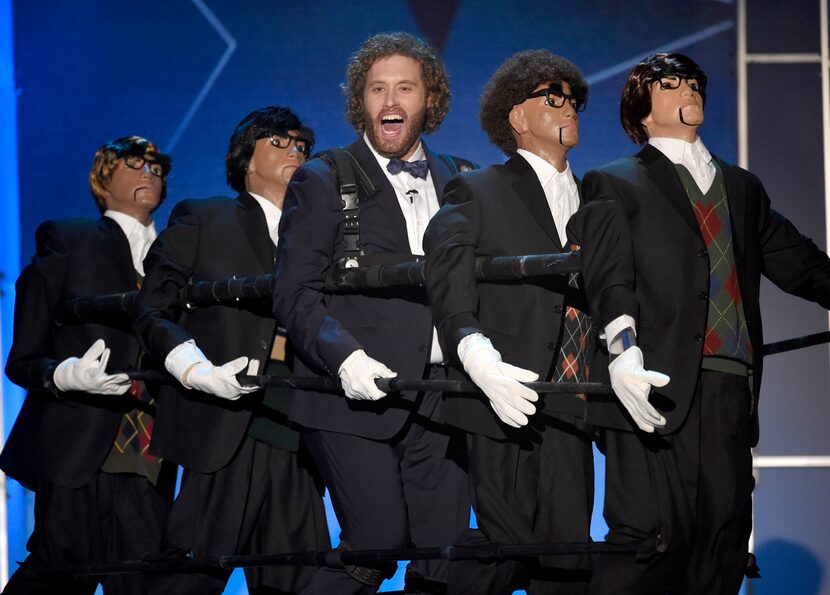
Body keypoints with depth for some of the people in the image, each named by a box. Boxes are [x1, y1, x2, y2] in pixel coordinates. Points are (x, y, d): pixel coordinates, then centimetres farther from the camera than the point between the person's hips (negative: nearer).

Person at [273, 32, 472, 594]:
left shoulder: (459, 181, 16)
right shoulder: (323, 181, 4)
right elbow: (296, 293, -3)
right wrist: (344, 355, -20)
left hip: (440, 398, 4)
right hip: (354, 398, -4)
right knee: (378, 543, -13)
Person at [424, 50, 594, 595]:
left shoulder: (591, 201, 19)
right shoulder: (476, 195, 2)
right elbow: (451, 305, -8)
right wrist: (480, 360, -26)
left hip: (569, 407, 5)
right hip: (507, 403, -5)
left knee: (568, 550, 1)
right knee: (510, 545, -9)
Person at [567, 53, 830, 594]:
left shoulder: (742, 188, 26)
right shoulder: (614, 185, 9)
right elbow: (609, 275, -7)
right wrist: (623, 348, -24)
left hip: (732, 391, 5)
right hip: (660, 389, -5)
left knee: (722, 549, 4)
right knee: (652, 540, -15)